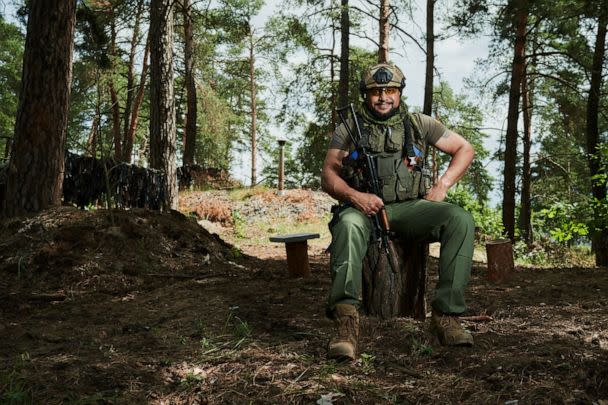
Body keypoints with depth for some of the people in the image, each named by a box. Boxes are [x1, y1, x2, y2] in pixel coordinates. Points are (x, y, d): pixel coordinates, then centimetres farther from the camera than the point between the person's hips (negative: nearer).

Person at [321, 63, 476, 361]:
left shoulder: (419, 124, 16)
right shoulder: (349, 129, 13)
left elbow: (465, 149, 19)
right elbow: (328, 177, 8)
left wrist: (442, 186, 2)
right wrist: (354, 195, -14)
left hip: (410, 208, 2)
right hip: (365, 208, -1)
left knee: (461, 220, -27)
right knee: (348, 225, -39)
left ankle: (445, 315, -26)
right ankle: (346, 320, -49)